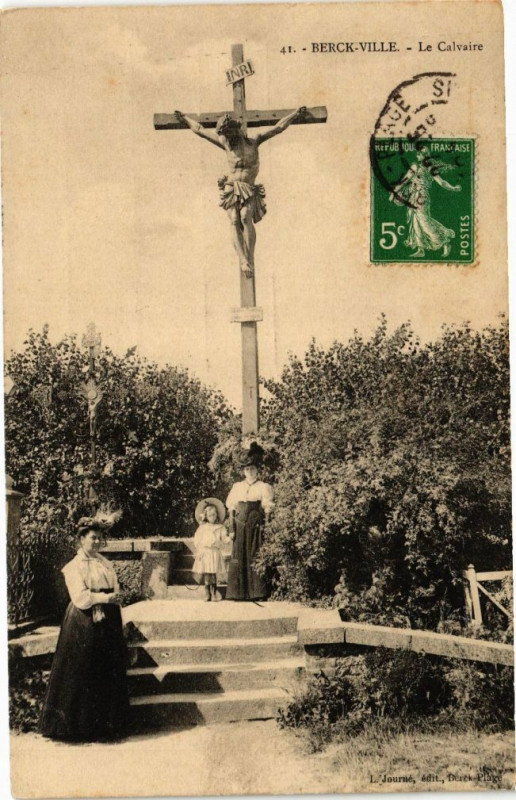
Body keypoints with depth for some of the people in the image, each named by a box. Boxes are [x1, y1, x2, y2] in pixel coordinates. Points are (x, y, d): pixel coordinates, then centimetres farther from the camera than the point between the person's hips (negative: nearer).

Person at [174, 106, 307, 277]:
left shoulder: (253, 142, 9)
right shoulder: (226, 144, 15)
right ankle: (243, 261, -34)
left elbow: (278, 128, 11)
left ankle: (250, 260, -31)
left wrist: (296, 115, 9)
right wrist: (185, 119, 34)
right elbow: (201, 130, 26)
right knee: (235, 223, -21)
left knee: (246, 218, -28)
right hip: (231, 190, 2)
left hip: (249, 191, -2)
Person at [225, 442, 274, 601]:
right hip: (240, 527, 3)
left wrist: (264, 527, -8)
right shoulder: (237, 487, 13)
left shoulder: (264, 487, 4)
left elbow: (268, 510, 1)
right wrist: (231, 528, 3)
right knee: (238, 557, 1)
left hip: (256, 527, -3)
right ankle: (237, 593, 6)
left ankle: (259, 593, 0)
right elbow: (231, 508, 11)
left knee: (256, 558, -4)